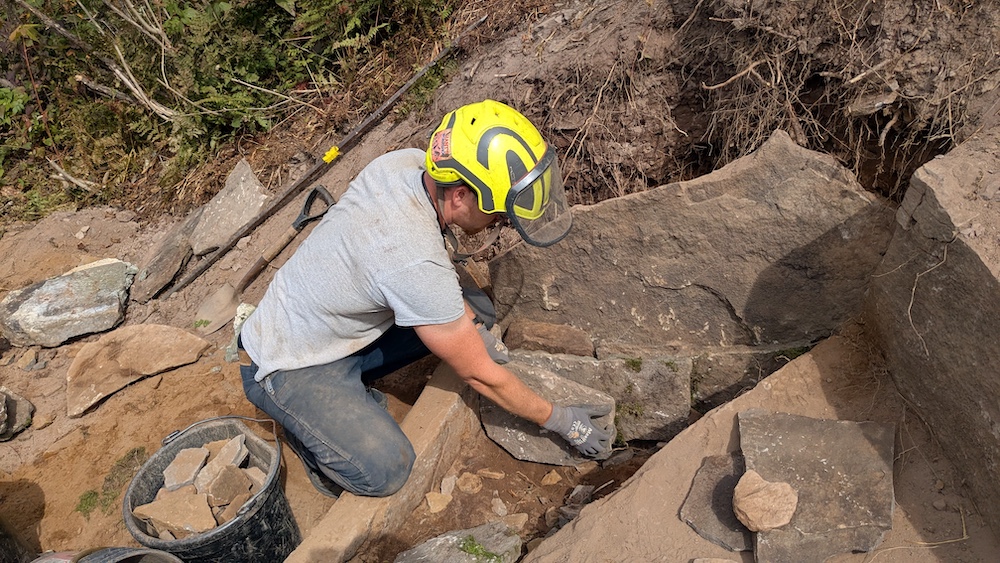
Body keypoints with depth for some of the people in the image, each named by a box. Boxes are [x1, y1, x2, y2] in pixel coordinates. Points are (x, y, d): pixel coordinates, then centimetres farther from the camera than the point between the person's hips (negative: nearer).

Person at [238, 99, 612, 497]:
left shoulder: (405, 162, -15)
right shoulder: (416, 263, -37)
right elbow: (480, 376, -24)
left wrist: (473, 323, -3)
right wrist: (560, 420, -11)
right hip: (287, 369, -8)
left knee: (477, 310, -1)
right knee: (384, 472, -23)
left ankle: (349, 379, 10)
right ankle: (300, 418, 6)